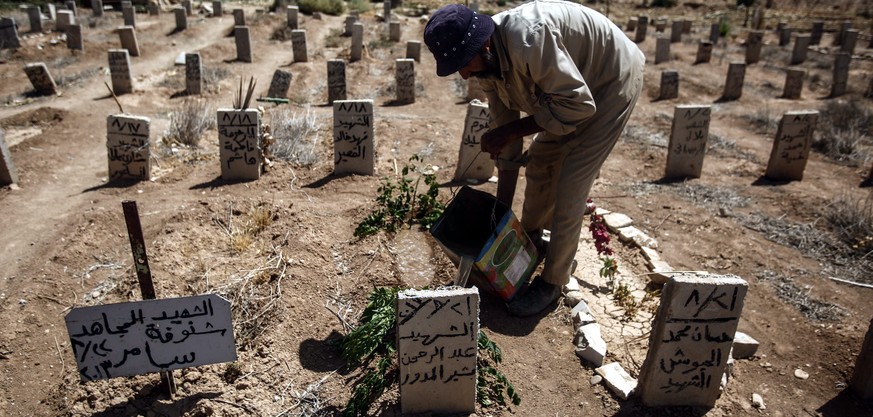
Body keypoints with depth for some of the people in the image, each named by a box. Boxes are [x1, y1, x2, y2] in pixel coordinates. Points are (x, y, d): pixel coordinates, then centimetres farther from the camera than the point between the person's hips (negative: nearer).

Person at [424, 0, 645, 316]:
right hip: (570, 86, 8)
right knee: (539, 163, 13)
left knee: (569, 185, -10)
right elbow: (504, 127, -5)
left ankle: (551, 282, 6)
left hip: (613, 80, -8)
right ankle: (530, 240, 37)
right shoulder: (486, 64, -11)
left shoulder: (528, 38, -38)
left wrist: (508, 132, -28)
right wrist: (502, 208, -2)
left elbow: (578, 105, -32)